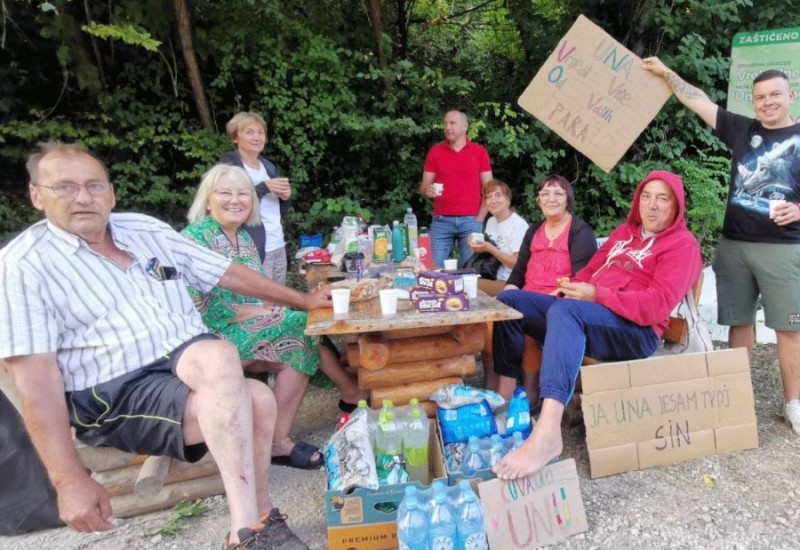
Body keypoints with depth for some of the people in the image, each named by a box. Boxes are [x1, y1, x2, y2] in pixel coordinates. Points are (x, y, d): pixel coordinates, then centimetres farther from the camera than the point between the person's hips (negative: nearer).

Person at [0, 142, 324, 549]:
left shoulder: (147, 229, 10)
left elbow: (230, 273, 15)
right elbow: (37, 379, -11)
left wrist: (302, 300, 17)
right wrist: (70, 480, -16)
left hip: (191, 364, 5)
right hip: (115, 395, -4)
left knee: (255, 400, -29)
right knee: (222, 357, -33)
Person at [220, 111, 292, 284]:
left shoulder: (270, 166, 15)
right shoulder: (229, 165, -4)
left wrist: (286, 197, -2)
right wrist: (264, 187, -18)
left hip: (279, 247, 7)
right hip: (253, 251, -7)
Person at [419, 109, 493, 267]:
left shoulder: (479, 151, 6)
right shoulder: (435, 151, 8)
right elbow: (423, 187, 9)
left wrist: (479, 219, -1)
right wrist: (427, 191, -15)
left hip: (470, 221, 0)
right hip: (441, 221, 1)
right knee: (436, 268, -3)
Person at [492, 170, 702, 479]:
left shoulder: (682, 244, 2)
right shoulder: (624, 232, 26)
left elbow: (656, 307, -13)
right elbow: (591, 270, 26)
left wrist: (596, 295, -16)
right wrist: (574, 288, 3)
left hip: (635, 330, -8)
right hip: (586, 317, 8)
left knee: (564, 310, -39)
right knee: (508, 301, -3)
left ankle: (547, 433, -52)